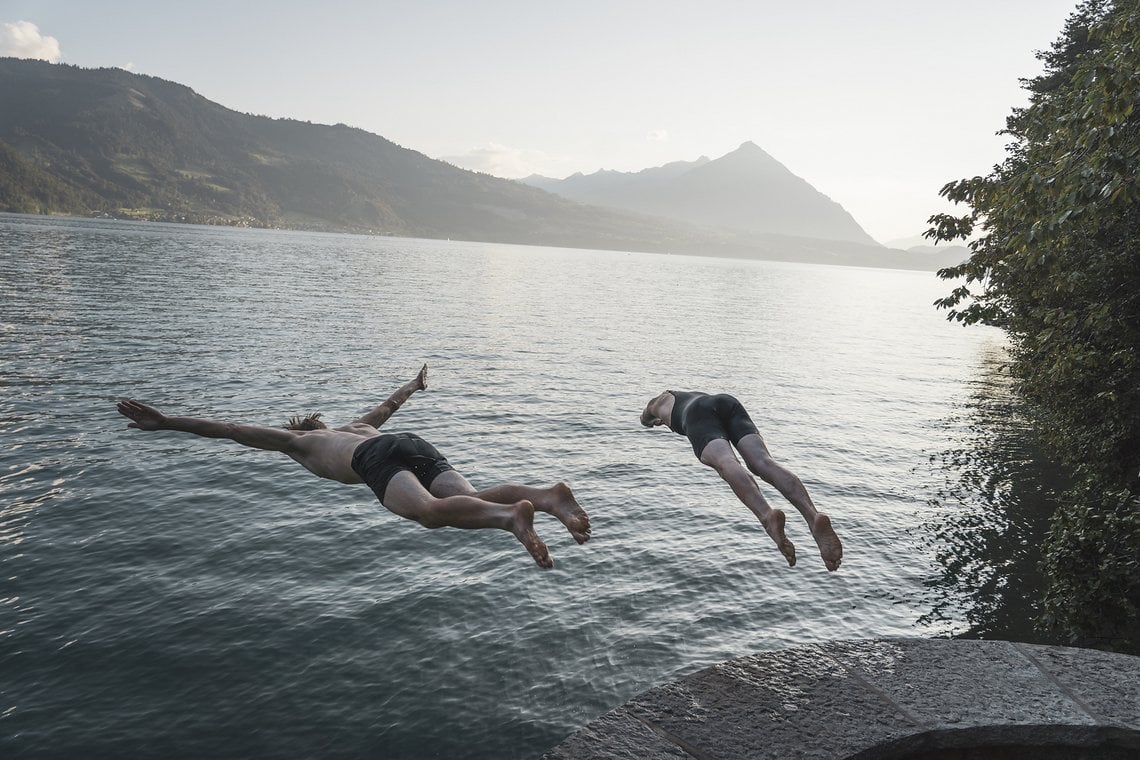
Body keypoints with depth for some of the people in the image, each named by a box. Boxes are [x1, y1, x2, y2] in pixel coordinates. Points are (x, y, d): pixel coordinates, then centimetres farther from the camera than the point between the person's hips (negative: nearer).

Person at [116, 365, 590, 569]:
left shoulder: (297, 441, 34)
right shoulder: (354, 426, 47)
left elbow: (236, 431, 29)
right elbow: (389, 405, 63)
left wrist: (167, 423, 29)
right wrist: (415, 384, 83)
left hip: (381, 458, -6)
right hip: (418, 445, 6)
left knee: (430, 512, -30)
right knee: (470, 500, -14)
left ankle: (513, 515, -57)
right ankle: (549, 495, -41)